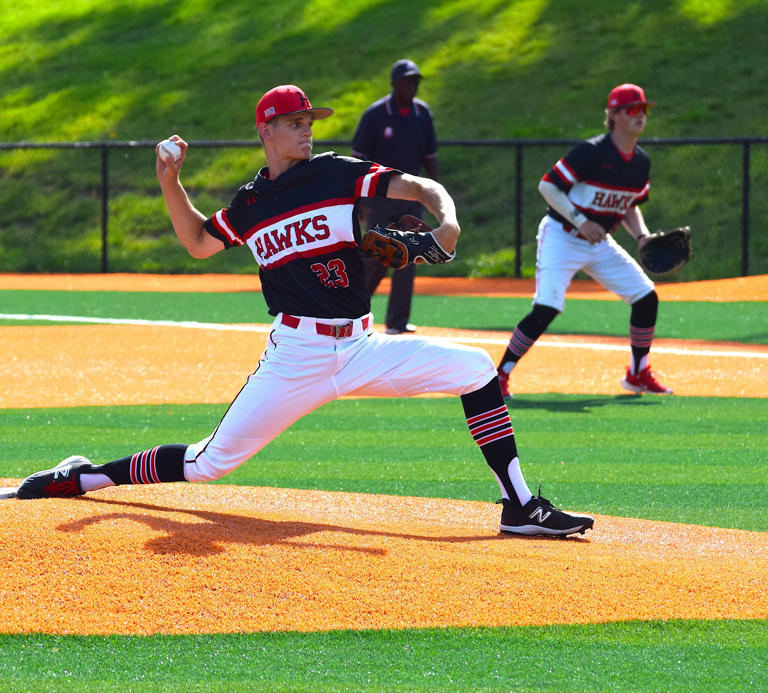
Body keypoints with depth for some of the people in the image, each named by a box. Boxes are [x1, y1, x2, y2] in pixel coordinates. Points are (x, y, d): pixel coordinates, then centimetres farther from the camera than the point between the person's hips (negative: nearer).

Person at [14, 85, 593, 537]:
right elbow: (199, 243, 27)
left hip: (363, 350, 1)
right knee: (212, 462, -4)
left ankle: (519, 507, -13)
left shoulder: (338, 174, 4)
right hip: (295, 356, -1)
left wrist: (447, 221, -24)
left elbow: (423, 187, -2)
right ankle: (84, 477, 15)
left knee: (474, 367, -15)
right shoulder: (249, 205, 10)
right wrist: (170, 183, 15)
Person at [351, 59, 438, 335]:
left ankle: (398, 321, 6)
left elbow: (430, 156, 12)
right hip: (380, 195, -4)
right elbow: (358, 157, -7)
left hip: (411, 196, 4)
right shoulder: (375, 114, -9)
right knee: (376, 256, -7)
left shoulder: (423, 114, 5)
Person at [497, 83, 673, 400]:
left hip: (599, 243, 7)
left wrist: (642, 236, -3)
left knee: (646, 297, 1)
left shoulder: (641, 163, 3)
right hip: (562, 238, -7)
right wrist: (580, 221, -25)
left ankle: (638, 374, 18)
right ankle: (499, 376, -10)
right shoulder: (591, 152, -20)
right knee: (546, 308, -21)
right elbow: (547, 185, -19)